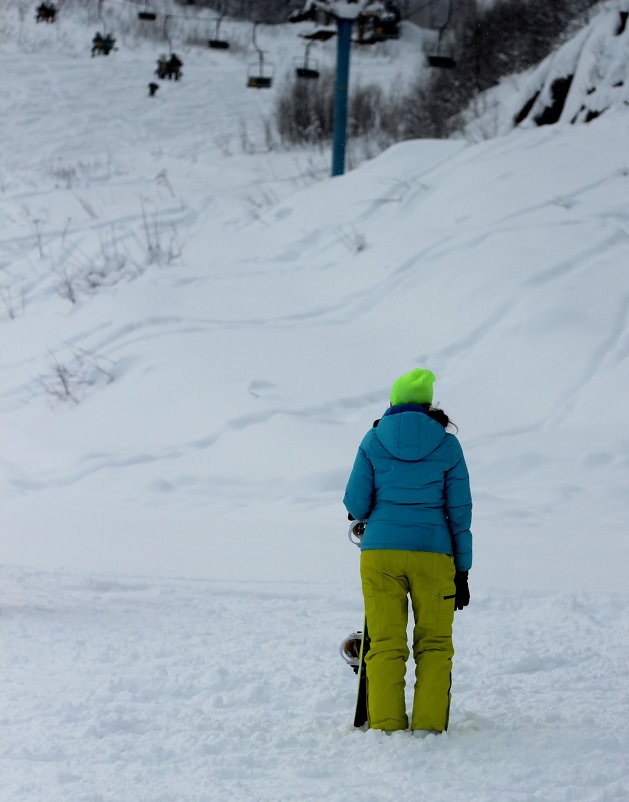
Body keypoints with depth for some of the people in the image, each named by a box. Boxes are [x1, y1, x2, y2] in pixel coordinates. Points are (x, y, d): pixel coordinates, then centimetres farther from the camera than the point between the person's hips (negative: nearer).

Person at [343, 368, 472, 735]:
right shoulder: (447, 444, 4)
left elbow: (356, 505, 1)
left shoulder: (375, 440, 3)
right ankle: (429, 725, 0)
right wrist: (462, 571, 9)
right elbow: (459, 511, 4)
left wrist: (362, 513, 26)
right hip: (433, 553, 0)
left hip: (381, 552, 0)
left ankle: (386, 725, -3)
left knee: (386, 644, 5)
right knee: (434, 643, 9)